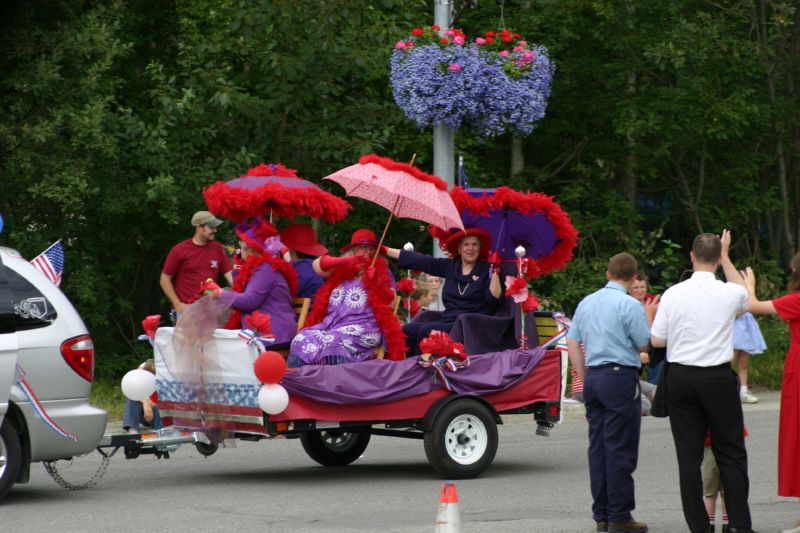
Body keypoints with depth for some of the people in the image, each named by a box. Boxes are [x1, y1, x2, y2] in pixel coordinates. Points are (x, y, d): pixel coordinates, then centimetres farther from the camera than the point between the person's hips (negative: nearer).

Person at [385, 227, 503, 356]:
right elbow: (419, 260, 11)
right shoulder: (449, 266, 13)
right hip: (447, 321, 6)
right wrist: (385, 250, 9)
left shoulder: (485, 269, -1)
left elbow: (494, 299, -12)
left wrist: (495, 272, -23)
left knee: (426, 331, -26)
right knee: (408, 330, -13)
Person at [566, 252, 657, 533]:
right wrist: (649, 317, 9)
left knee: (598, 446, 9)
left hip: (593, 377, 7)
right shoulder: (629, 305, -9)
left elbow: (572, 344, 14)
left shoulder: (586, 303, 12)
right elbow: (644, 344, -6)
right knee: (620, 449, -4)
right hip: (621, 377, -7)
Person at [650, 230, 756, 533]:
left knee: (688, 455, 5)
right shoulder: (729, 293, -6)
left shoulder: (672, 294, -4)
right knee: (730, 453, 6)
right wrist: (726, 257, 26)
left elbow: (656, 340, 2)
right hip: (717, 377, -1)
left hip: (679, 378, 1)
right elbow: (745, 296, 21)